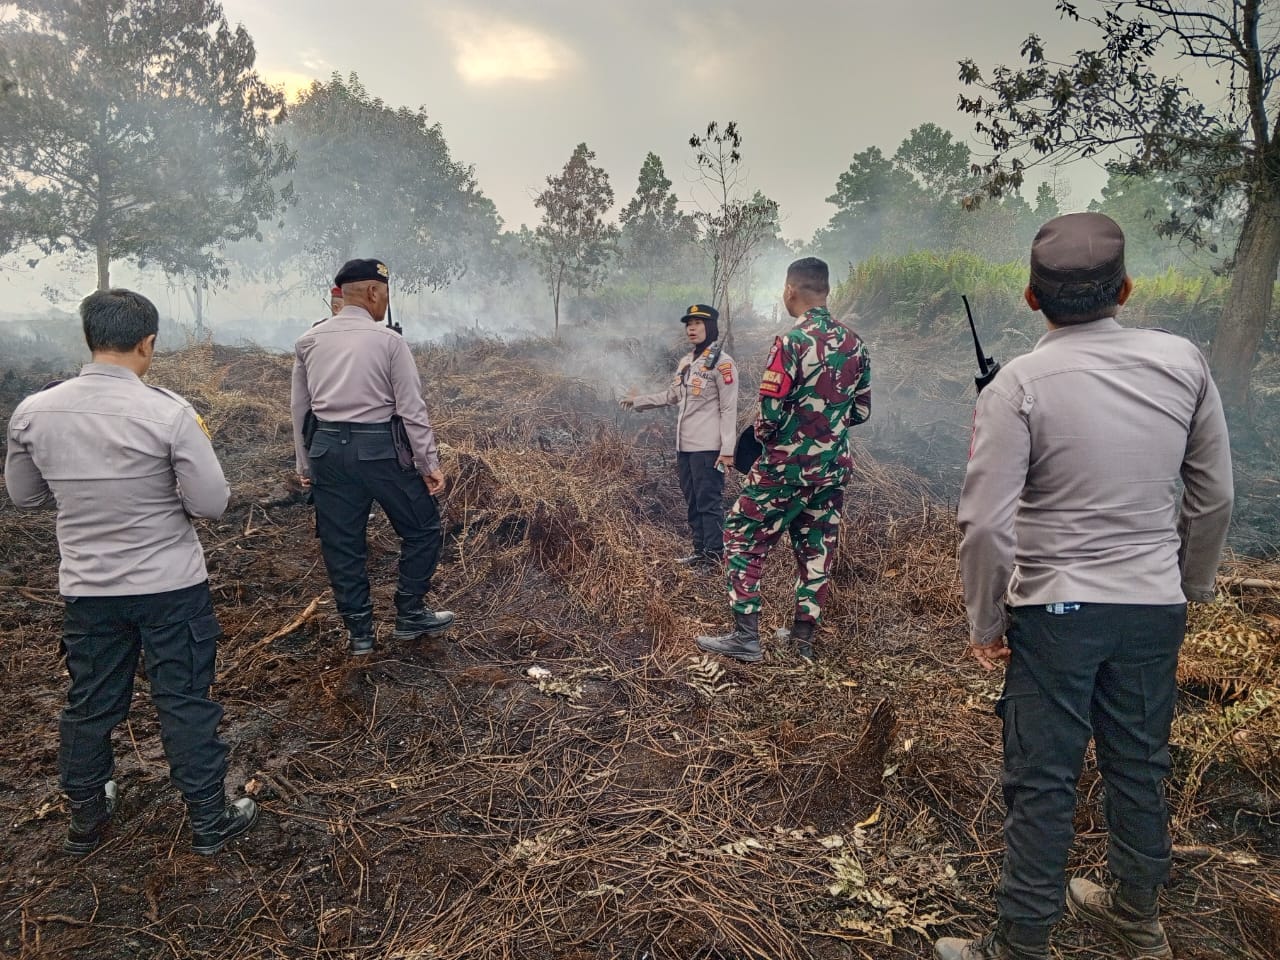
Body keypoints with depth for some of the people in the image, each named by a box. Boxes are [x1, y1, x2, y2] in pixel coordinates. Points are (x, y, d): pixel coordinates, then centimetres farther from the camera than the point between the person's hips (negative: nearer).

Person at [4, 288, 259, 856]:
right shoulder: (169, 412, -19)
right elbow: (211, 503, -16)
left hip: (86, 588, 4)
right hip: (172, 586, -4)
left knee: (90, 704, 19)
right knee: (185, 702, 8)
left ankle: (86, 818, 39)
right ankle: (209, 821, 22)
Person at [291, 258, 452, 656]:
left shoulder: (309, 341, 7)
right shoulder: (388, 340, -8)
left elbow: (299, 407, 11)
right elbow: (412, 409, -9)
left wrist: (304, 464, 19)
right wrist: (429, 464, -3)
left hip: (327, 448, 5)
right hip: (380, 448, -5)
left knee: (341, 543, 13)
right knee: (422, 527, 14)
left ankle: (359, 632, 22)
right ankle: (410, 616, 22)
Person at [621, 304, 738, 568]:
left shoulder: (721, 362, -9)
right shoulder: (686, 362, 15)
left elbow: (729, 409, -12)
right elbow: (672, 396, 29)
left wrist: (727, 449, -17)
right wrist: (637, 401, 34)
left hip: (708, 446, -8)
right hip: (685, 445, 8)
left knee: (709, 501, -5)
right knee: (692, 501, 13)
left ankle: (714, 555, 3)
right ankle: (700, 551, 22)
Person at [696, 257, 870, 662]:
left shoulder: (791, 343, -17)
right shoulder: (855, 344, 4)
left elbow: (770, 414, -19)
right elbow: (861, 411, 11)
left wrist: (761, 436, 2)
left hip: (785, 466, -6)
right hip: (833, 469, 7)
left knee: (743, 541, 5)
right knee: (816, 549, 15)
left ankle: (745, 637, 5)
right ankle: (803, 637, 24)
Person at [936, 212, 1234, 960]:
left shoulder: (1020, 383, -15)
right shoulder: (1184, 361, -2)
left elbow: (987, 523, -18)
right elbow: (1213, 496, 5)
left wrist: (985, 623, -4)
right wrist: (1191, 588, 18)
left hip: (1056, 610, -4)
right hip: (1156, 606, 5)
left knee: (1043, 784, 6)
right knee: (1140, 766, 20)